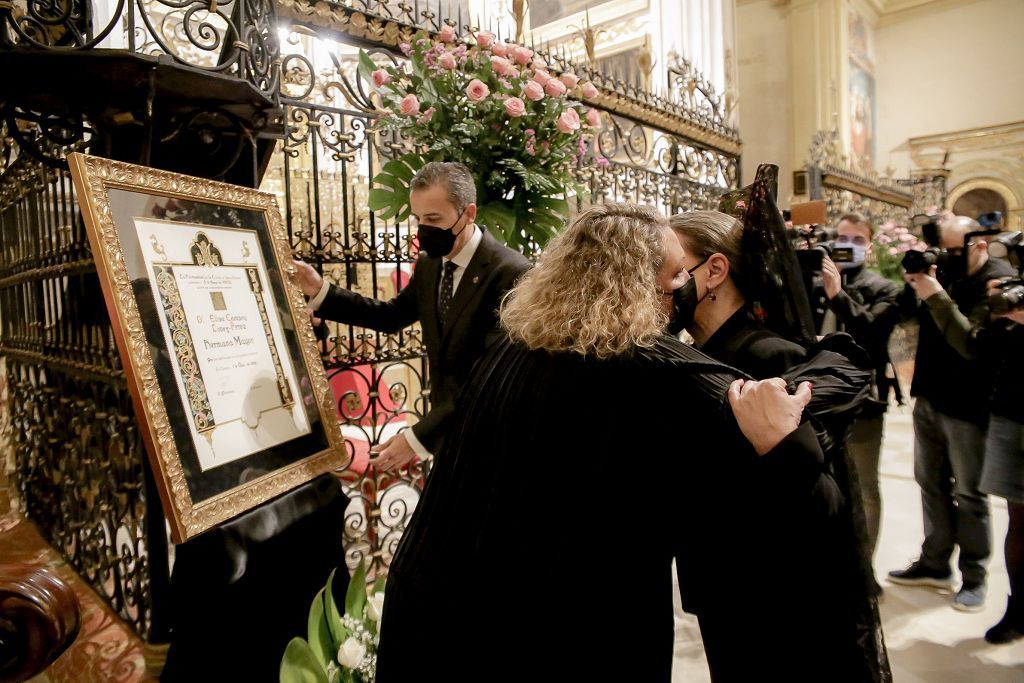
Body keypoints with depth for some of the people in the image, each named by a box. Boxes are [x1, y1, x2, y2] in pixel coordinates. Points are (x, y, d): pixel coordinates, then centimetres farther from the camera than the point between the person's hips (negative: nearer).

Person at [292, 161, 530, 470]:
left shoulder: (510, 273, -23)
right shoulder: (429, 262, 2)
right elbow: (393, 316, 13)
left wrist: (419, 435, -30)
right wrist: (321, 292, 2)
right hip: (446, 427, 7)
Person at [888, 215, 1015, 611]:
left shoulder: (998, 282, -15)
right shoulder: (946, 271, 6)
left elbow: (972, 343, -26)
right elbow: (909, 313, 10)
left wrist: (937, 297, -28)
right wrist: (916, 284, -7)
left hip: (967, 405, -7)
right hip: (929, 396, 7)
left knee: (968, 494, 5)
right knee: (931, 483, 16)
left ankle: (973, 576, 22)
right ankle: (934, 563, 30)